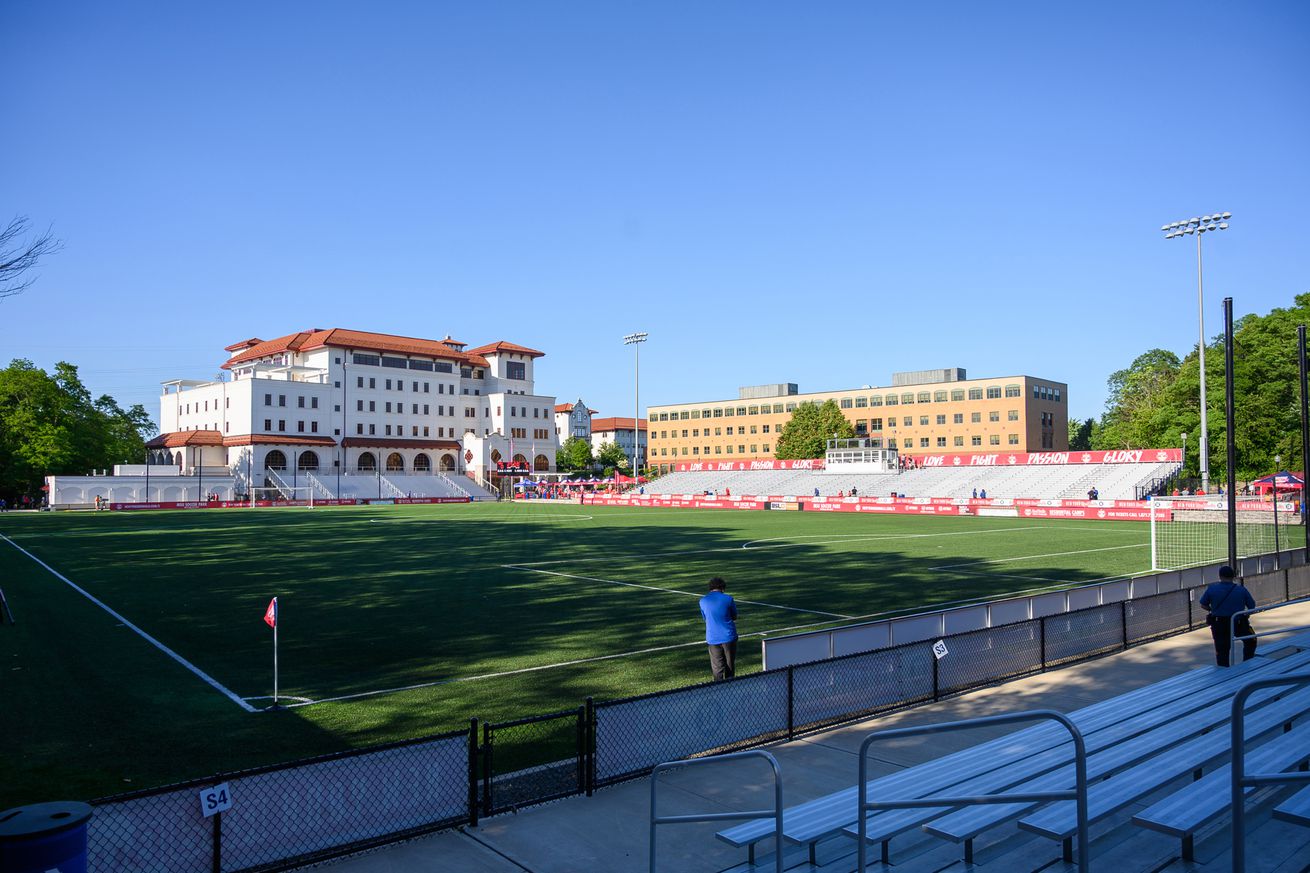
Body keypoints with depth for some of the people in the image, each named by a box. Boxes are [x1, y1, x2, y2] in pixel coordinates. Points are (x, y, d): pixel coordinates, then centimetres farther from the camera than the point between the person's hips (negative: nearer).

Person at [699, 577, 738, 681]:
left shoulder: (702, 601, 0)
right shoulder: (728, 598, -6)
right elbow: (735, 617, 5)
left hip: (712, 638, 1)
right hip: (729, 637, -1)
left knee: (717, 668, 6)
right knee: (730, 666, 13)